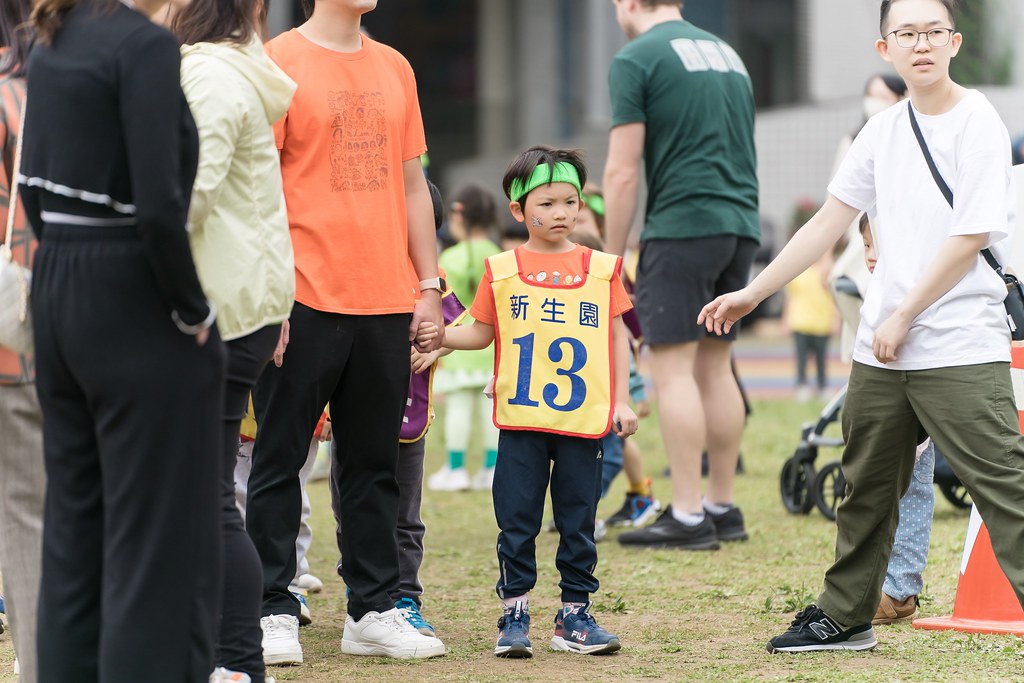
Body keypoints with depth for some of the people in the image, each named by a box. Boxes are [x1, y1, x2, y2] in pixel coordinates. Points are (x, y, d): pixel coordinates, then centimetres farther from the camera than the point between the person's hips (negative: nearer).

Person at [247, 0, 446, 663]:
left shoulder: (394, 67, 14)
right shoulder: (280, 62, -4)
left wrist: (429, 286, 12)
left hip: (386, 302, 5)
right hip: (306, 299, -5)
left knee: (375, 460, 9)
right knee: (280, 458, 1)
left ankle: (374, 610, 16)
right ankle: (274, 610, 7)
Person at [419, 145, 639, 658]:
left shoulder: (602, 269, 6)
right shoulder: (502, 271, 4)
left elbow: (617, 336, 9)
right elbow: (482, 332, 10)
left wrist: (622, 401, 4)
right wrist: (441, 337, -8)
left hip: (584, 420, 1)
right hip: (522, 420, -1)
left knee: (578, 523, 6)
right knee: (517, 522, 1)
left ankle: (574, 615, 13)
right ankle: (513, 615, 8)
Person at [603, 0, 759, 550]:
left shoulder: (635, 59, -4)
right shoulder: (727, 54, 19)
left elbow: (623, 172, -8)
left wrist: (613, 257, -2)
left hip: (681, 223, -7)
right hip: (741, 226, 7)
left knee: (673, 367, -6)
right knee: (715, 364, 12)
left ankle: (688, 516, -9)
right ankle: (723, 508, 15)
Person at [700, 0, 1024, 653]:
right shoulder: (883, 132, 12)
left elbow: (969, 239, -13)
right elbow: (829, 223, 18)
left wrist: (904, 316, -10)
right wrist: (751, 294, 16)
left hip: (962, 352, -7)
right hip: (881, 353, 7)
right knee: (867, 486, 16)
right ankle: (846, 616, 29)